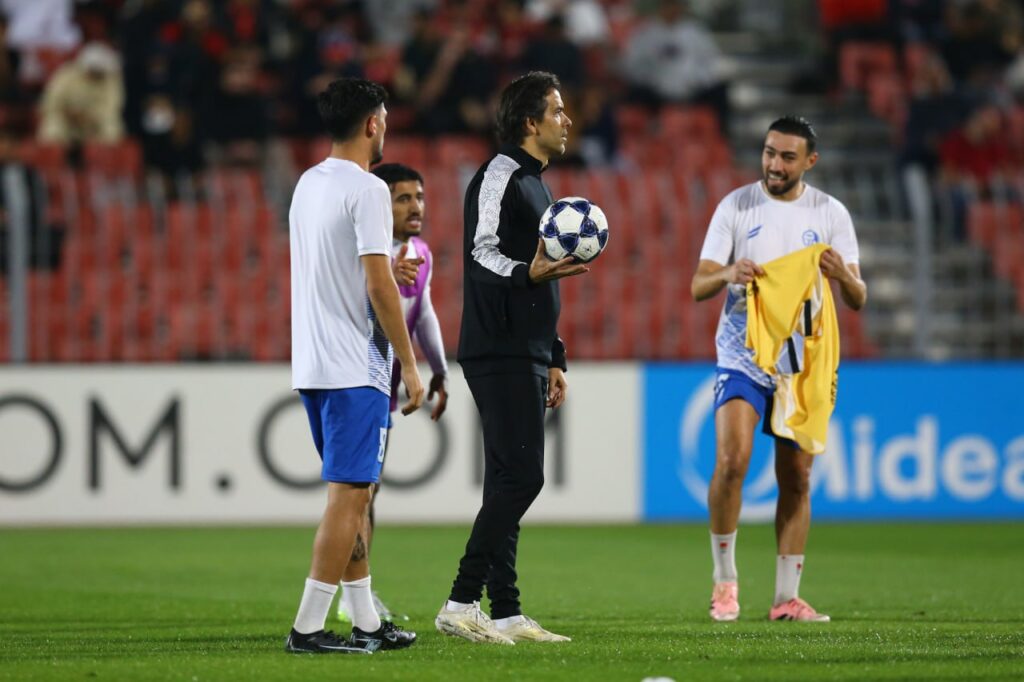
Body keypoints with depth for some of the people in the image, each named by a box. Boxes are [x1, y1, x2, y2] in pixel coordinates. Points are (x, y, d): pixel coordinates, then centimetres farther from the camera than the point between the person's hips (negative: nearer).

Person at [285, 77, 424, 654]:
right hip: (354, 368, -9)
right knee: (349, 494, -8)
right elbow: (379, 287, -17)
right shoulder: (367, 189, -14)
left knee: (354, 493, 15)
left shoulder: (308, 184, 14)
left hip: (312, 365, 9)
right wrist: (410, 364, -12)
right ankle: (309, 627, -11)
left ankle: (366, 622, 19)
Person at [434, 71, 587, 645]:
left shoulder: (536, 184, 21)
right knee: (521, 478, -14)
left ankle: (506, 614, 9)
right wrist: (529, 272, -37)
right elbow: (481, 253, -18)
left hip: (526, 356, 10)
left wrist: (554, 358, 25)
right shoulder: (499, 177, -9)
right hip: (500, 355, -10)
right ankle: (462, 603, -13)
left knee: (509, 484, 8)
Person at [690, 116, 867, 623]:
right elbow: (698, 287, -3)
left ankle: (787, 598, 11)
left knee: (797, 479, 4)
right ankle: (724, 579, -4)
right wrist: (728, 275, -26)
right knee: (732, 459, -19)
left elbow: (857, 300, 2)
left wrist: (843, 276, -22)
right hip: (742, 358, -2)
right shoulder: (736, 207, -1)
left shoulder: (830, 214, 2)